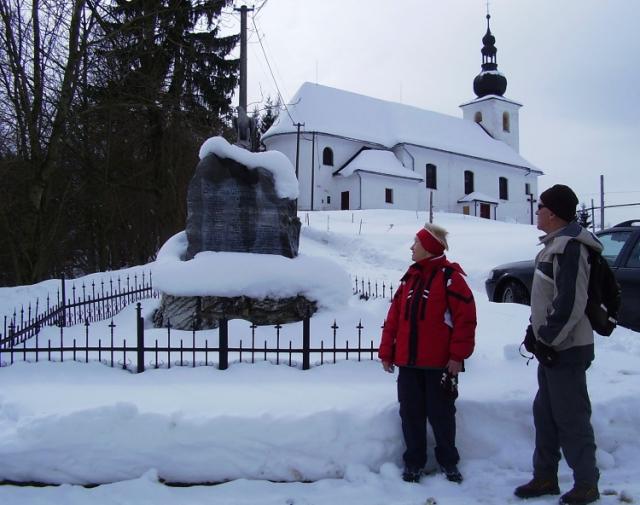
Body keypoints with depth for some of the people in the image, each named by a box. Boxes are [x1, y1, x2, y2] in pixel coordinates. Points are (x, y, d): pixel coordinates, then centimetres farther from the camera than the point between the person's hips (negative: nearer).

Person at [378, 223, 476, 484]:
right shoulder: (410, 277, 13)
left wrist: (457, 355, -15)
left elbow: (465, 318, -12)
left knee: (441, 414, 6)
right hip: (408, 362, 6)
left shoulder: (450, 277, -8)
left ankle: (448, 462, 23)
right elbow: (394, 317, 12)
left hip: (440, 364, -6)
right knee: (411, 413, 9)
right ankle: (414, 462, 22)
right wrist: (387, 352, 7)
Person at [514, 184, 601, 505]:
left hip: (566, 349, -10)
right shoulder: (554, 244, 13)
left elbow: (570, 302, -24)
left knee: (571, 417, 0)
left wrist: (548, 339, -20)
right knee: (545, 414, 16)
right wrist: (535, 331, 14)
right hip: (551, 347, 10)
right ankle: (545, 477, 27)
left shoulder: (570, 246, -18)